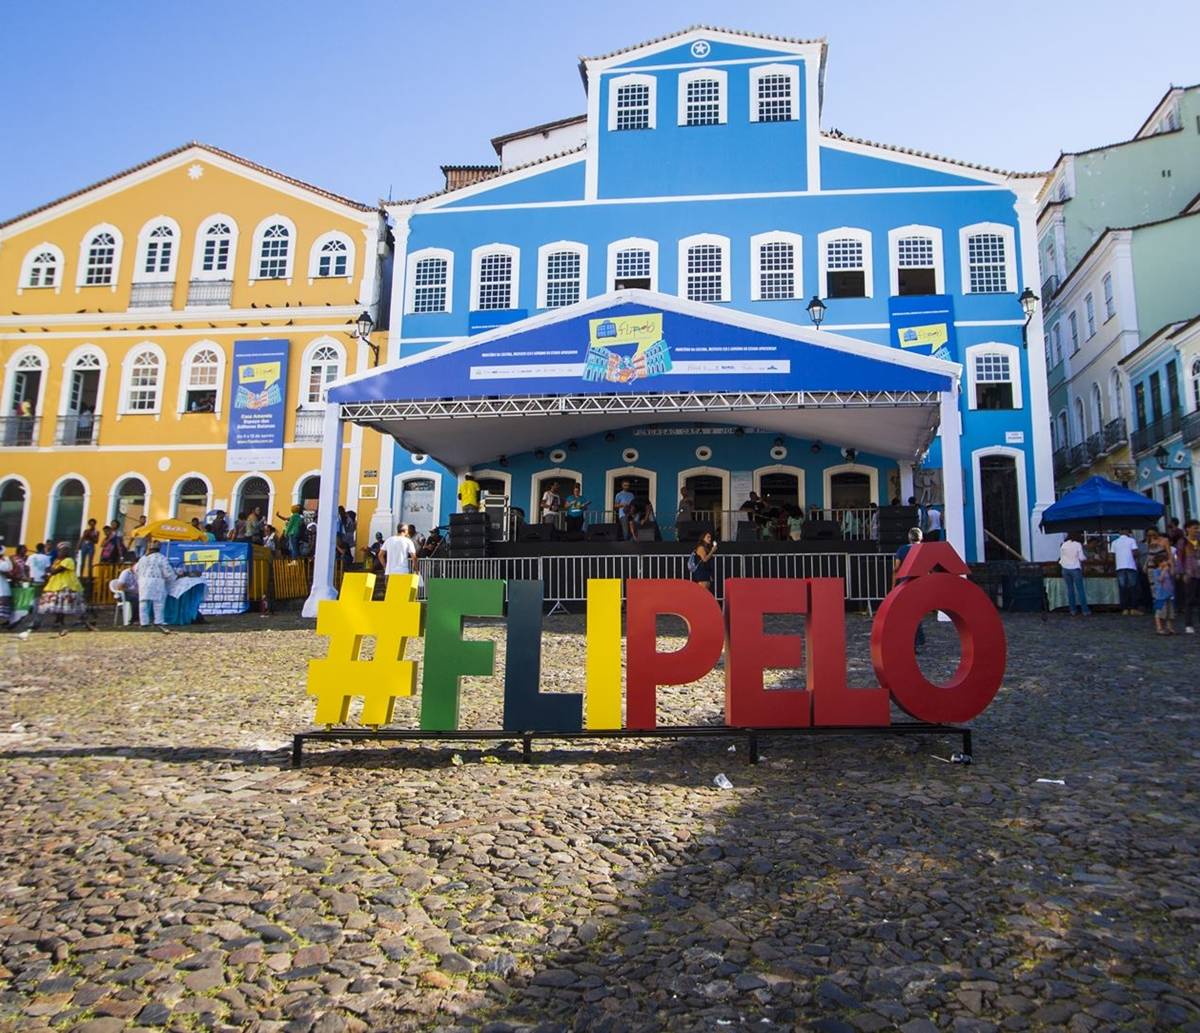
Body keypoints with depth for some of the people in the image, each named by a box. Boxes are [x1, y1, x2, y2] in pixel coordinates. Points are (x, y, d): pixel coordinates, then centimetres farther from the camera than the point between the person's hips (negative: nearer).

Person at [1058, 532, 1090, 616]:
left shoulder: (1063, 545, 1)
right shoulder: (1078, 544, -8)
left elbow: (1061, 556, 5)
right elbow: (1081, 558, -6)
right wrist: (1086, 558, 13)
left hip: (1065, 569, 3)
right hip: (1075, 569, -3)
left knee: (1070, 589, 9)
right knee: (1080, 589, 2)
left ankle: (1073, 610, 9)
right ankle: (1084, 610, 4)